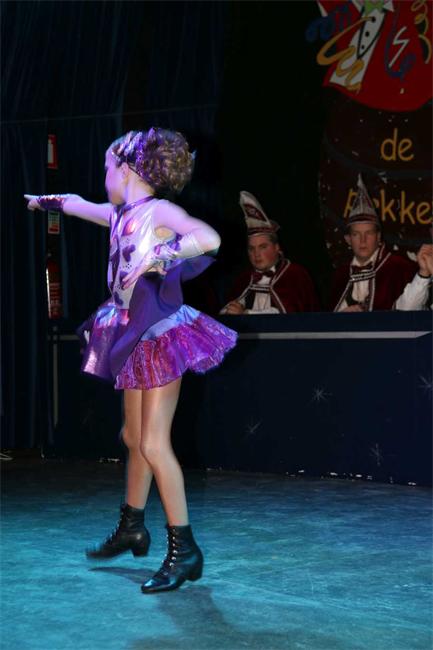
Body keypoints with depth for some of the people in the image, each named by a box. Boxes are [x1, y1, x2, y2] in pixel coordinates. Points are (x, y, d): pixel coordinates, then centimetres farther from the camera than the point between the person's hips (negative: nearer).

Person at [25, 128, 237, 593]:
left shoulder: (158, 211, -11)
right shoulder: (120, 215, 13)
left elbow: (209, 238, -27)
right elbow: (78, 204, 34)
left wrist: (157, 257, -29)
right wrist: (44, 201, 51)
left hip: (161, 337, -8)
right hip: (135, 339, 8)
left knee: (153, 444, -11)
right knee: (134, 437, 18)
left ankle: (184, 550, -6)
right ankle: (131, 528, 34)